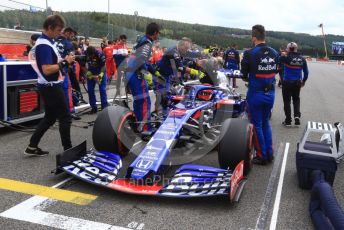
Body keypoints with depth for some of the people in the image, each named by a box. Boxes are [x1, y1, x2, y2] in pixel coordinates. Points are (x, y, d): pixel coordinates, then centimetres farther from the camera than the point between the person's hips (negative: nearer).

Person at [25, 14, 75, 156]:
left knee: (50, 117, 17)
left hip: (49, 86, 10)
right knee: (65, 117, -1)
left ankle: (32, 147, 21)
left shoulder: (46, 42, 12)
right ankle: (68, 149, 9)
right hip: (51, 87, -10)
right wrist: (65, 63, -20)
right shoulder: (44, 45, -20)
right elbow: (47, 70, -27)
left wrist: (64, 60, 5)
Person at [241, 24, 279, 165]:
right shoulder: (274, 53, -1)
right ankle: (269, 153, 24)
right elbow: (274, 71, 5)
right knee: (266, 123, 20)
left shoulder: (250, 53, -16)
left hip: (255, 94, -5)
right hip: (270, 93, 5)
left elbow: (244, 73, -4)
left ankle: (262, 156, 16)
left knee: (256, 125, 9)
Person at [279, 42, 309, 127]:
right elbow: (306, 72, 8)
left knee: (287, 101, 7)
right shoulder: (302, 59, 1)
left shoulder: (286, 58, -14)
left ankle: (288, 120, 12)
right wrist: (303, 81, 21)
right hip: (297, 83, 4)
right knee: (296, 99, 20)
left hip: (287, 82, -3)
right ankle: (297, 115, 3)